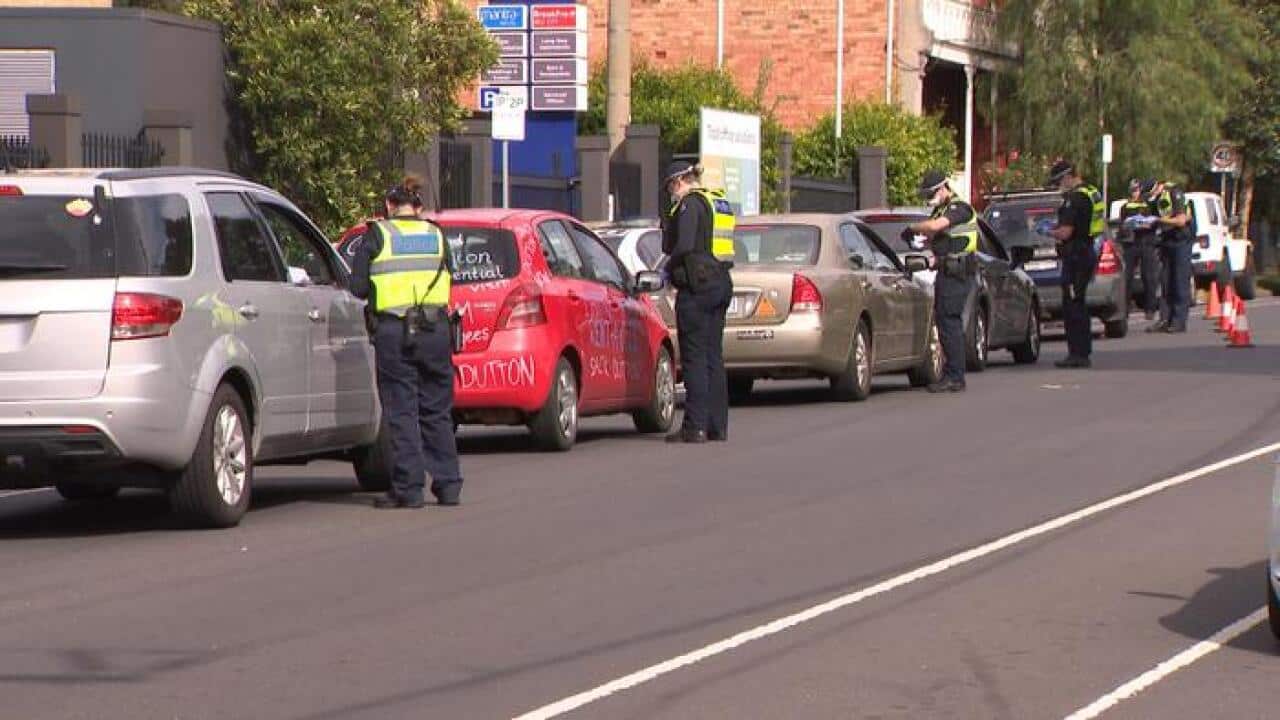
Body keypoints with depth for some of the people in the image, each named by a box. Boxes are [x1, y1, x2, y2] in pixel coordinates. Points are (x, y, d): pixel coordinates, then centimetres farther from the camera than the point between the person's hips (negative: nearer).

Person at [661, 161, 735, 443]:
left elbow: (684, 246, -20)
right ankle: (718, 425, 12)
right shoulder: (721, 203, 17)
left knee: (694, 357, -7)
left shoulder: (690, 203, -10)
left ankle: (695, 426, -8)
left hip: (697, 286, -9)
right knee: (714, 356, 11)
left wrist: (670, 267, -2)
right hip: (722, 283, 9)